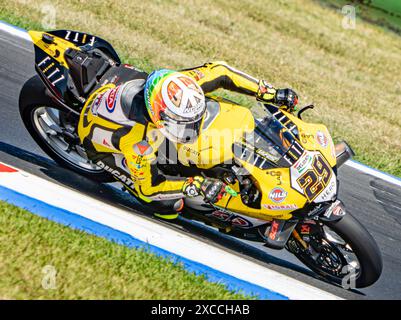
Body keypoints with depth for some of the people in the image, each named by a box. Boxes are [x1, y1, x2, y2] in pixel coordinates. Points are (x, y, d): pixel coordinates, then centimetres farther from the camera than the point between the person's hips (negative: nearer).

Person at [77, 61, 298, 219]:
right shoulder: (137, 141, -44)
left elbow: (218, 71, -20)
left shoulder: (173, 87, -33)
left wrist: (270, 93, -23)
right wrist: (195, 185, -40)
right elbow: (148, 187, -31)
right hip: (101, 143, -5)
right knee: (168, 206, -13)